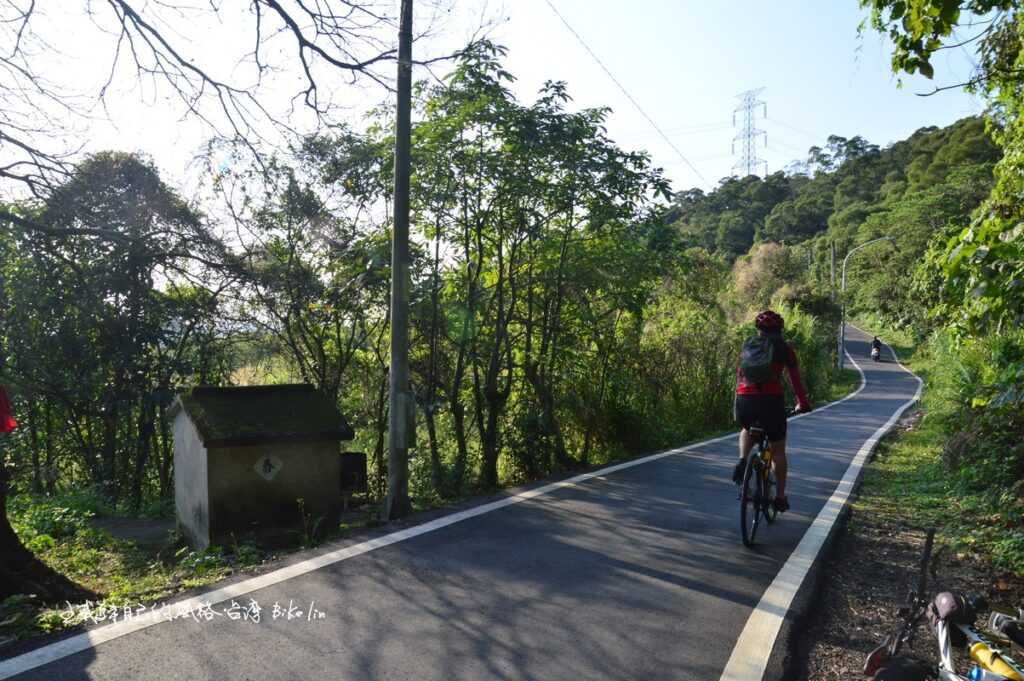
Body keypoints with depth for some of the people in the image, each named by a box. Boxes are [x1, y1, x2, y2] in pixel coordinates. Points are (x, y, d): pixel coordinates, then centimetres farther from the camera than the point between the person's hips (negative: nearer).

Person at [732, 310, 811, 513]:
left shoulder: (748, 345, 19)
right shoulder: (784, 347, 11)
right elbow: (795, 378, 14)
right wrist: (803, 403, 26)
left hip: (744, 400, 2)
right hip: (771, 400, -2)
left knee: (747, 430, 34)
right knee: (778, 450, 15)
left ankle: (742, 461, 7)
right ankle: (780, 497, 20)